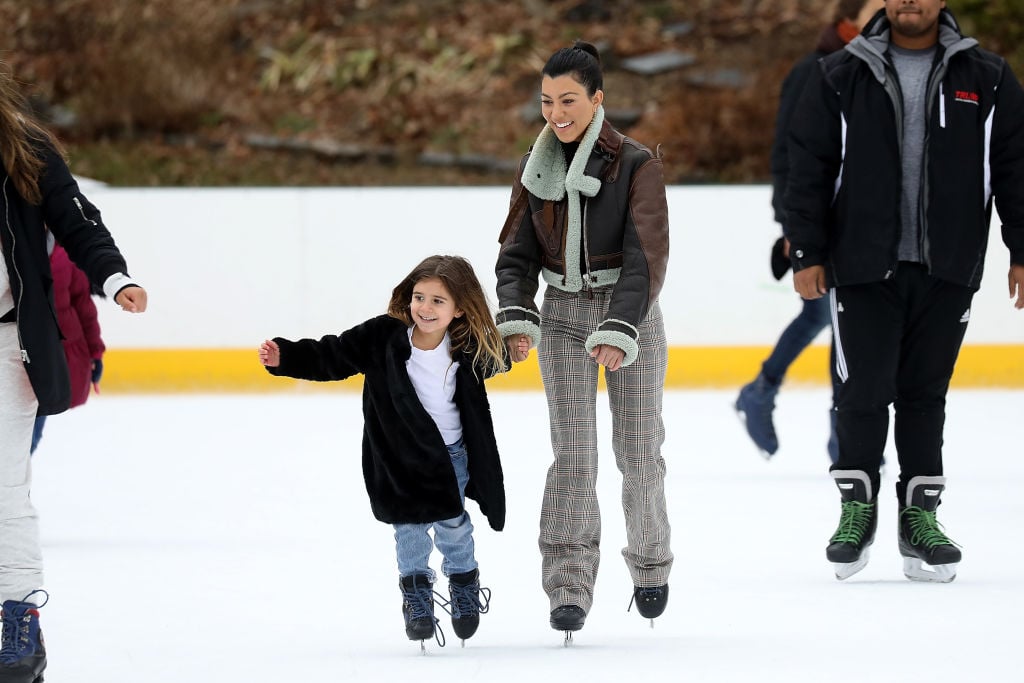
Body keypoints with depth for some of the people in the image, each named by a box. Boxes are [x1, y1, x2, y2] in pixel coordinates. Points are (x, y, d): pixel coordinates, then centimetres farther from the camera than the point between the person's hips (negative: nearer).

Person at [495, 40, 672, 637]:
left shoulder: (637, 165, -12)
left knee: (639, 452, 5)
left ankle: (651, 566, 29)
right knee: (574, 453, -9)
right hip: (564, 316, 3)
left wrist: (620, 331, -28)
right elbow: (518, 253, 4)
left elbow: (646, 256, -18)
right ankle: (569, 586, -13)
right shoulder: (536, 169, 3)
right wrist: (516, 318, -14)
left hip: (630, 316, -3)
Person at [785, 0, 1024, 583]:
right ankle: (858, 508, 14)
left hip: (947, 270, 1)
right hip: (862, 267, -1)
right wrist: (807, 253, -2)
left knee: (925, 395, 6)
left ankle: (920, 514, 14)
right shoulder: (842, 77, 2)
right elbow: (809, 168, 2)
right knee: (864, 391, -2)